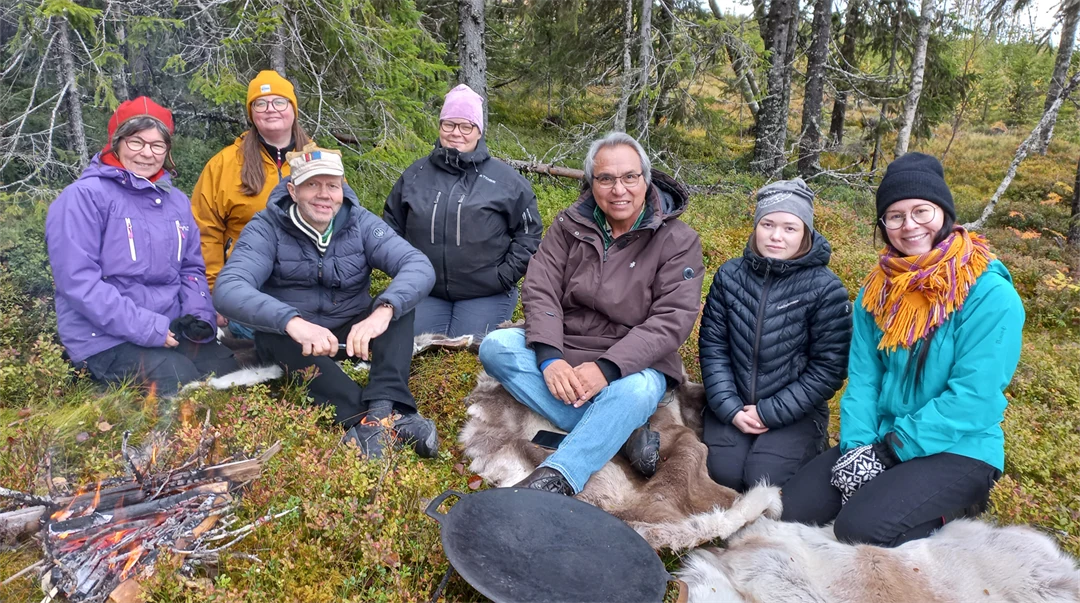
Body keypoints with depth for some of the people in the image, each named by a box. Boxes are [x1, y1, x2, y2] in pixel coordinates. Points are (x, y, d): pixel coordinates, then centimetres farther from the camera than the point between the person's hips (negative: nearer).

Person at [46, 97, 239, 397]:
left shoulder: (176, 201, 13)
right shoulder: (84, 197, -7)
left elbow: (192, 268, 16)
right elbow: (77, 279, -15)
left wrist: (199, 316, -4)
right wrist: (145, 328, -20)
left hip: (173, 330, 6)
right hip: (106, 338, -6)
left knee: (228, 372, -15)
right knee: (182, 384, -25)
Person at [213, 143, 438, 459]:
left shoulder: (360, 223, -8)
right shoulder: (266, 228, -12)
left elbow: (419, 265, -23)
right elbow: (228, 290, -29)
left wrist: (382, 310, -43)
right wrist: (292, 321, -47)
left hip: (354, 332, 2)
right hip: (292, 338, -1)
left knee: (398, 301, -23)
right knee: (271, 333, -34)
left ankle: (380, 410, -41)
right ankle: (392, 416, -44)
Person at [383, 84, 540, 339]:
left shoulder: (505, 179, -1)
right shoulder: (415, 174, 8)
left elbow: (529, 232, 2)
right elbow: (392, 225, 17)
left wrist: (505, 276, -5)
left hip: (486, 295, -3)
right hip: (425, 293, 3)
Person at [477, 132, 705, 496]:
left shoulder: (678, 241, -6)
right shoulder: (570, 225, 3)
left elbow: (672, 320, -16)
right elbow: (540, 291, -5)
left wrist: (607, 367, -30)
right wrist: (549, 358, -24)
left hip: (633, 362, -3)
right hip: (563, 352, 4)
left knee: (635, 392, -38)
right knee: (495, 346, -22)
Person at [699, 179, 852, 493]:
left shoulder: (826, 289, -10)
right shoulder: (730, 275, -1)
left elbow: (829, 367, -10)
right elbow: (713, 345, 0)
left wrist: (770, 413, -13)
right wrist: (729, 407, -11)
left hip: (794, 411, -2)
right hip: (734, 405, 2)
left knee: (764, 479, -20)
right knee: (724, 472, -19)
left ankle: (807, 446, 11)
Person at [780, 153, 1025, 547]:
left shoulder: (990, 295, -14)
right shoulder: (879, 287, 4)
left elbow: (972, 397, -20)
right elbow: (863, 374, 0)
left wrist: (895, 446, -19)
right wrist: (858, 444, -14)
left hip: (959, 450, -5)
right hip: (883, 440, 5)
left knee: (860, 528, -26)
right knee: (794, 510, -8)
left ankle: (953, 509, 2)